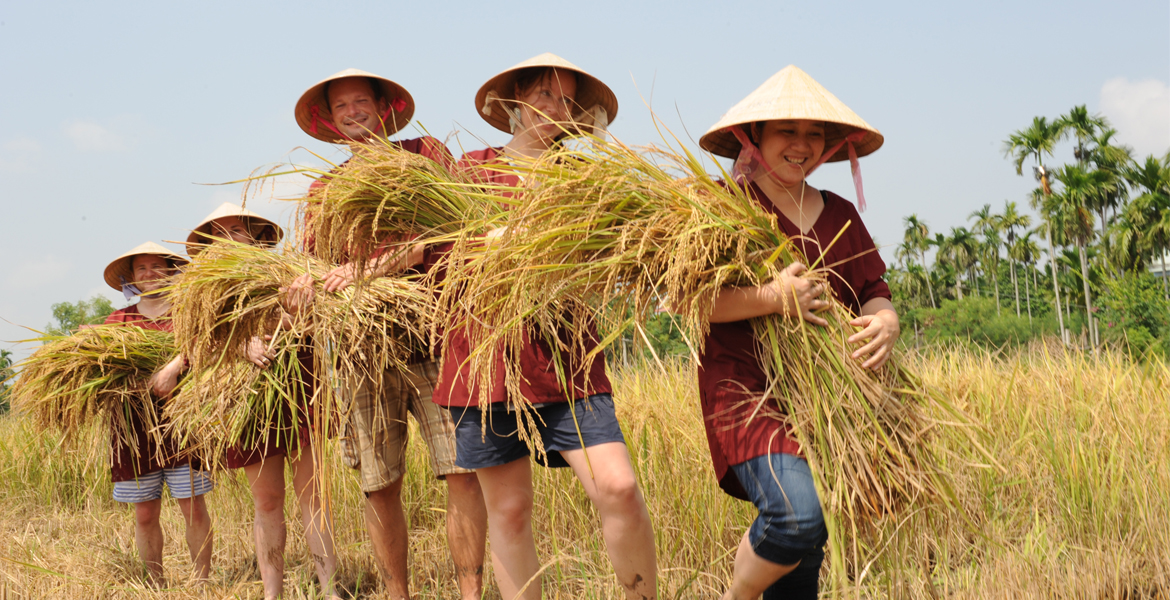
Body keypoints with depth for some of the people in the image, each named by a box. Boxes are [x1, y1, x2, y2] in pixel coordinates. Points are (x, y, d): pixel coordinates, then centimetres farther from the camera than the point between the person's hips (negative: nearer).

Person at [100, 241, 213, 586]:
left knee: (194, 509, -3)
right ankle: (156, 588, 16)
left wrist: (174, 366, -29)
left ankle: (202, 584, 8)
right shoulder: (117, 321, 15)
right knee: (145, 514, 4)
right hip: (135, 427, 2)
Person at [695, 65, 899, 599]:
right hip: (748, 391, -6)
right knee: (796, 515, -26)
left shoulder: (839, 215, 15)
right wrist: (771, 298, -23)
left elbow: (873, 292, 15)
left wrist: (884, 321, -9)